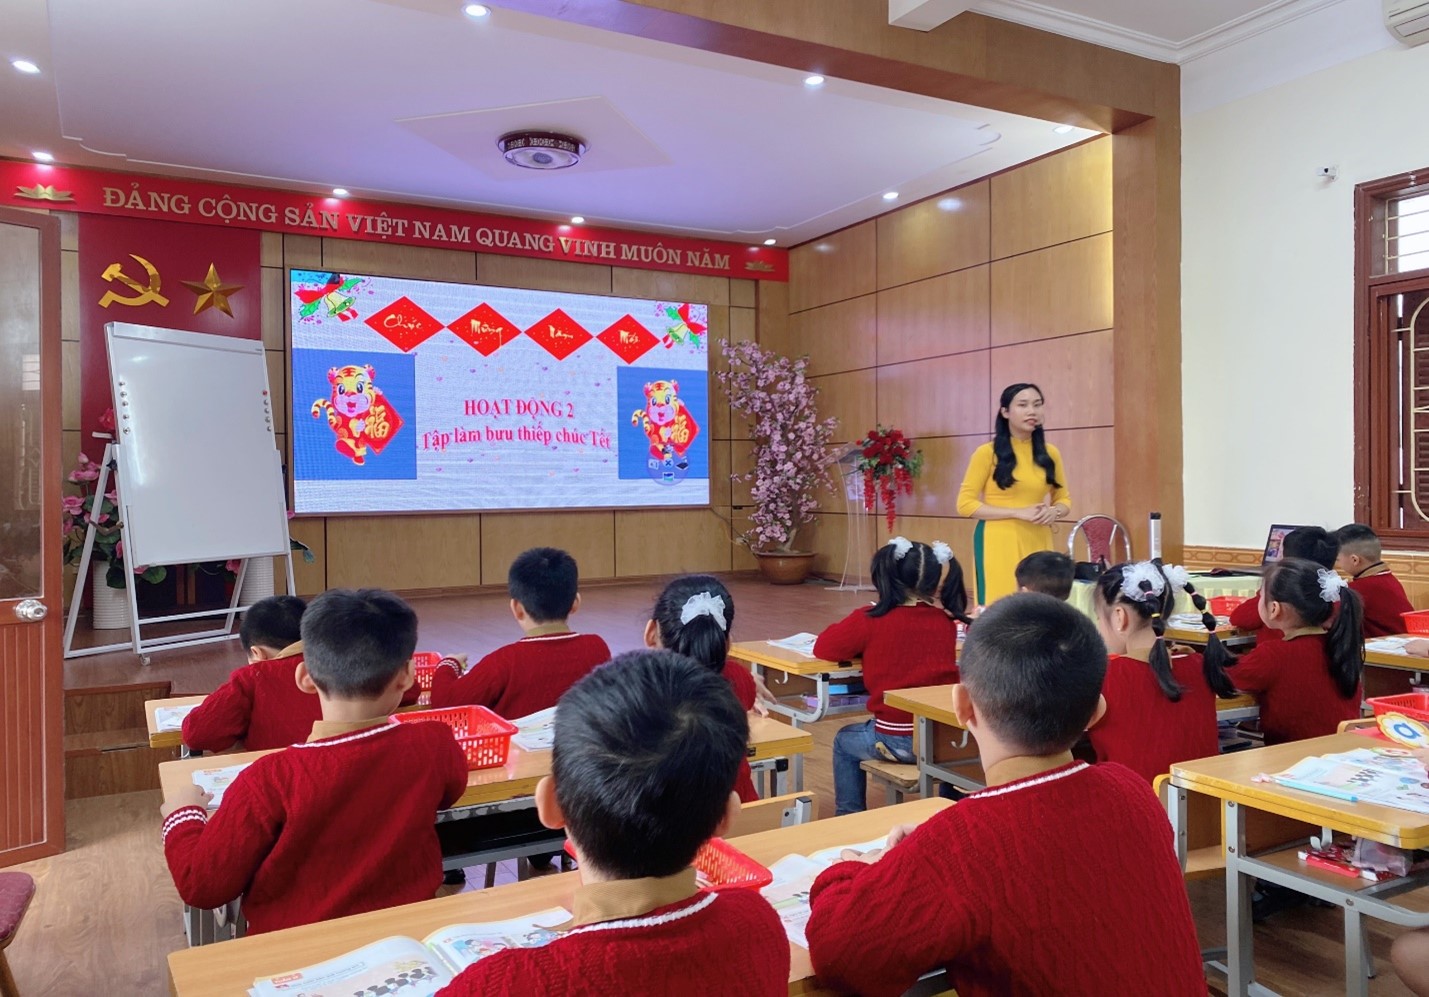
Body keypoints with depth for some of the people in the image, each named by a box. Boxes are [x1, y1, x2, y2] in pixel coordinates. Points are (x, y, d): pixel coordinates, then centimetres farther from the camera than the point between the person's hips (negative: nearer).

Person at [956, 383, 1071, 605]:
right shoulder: (987, 453, -3)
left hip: (1038, 543, 4)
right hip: (999, 543, -4)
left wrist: (1054, 511, -6)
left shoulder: (1050, 453, 10)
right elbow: (965, 504, -7)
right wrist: (1018, 513, -14)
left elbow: (1064, 499, 18)